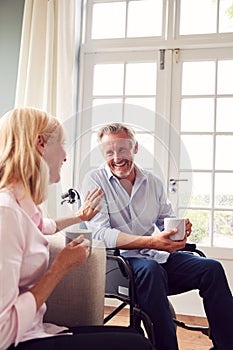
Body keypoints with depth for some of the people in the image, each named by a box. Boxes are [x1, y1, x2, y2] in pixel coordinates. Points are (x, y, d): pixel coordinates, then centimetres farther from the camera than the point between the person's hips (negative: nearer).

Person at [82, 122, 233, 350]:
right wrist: (152, 242, -26)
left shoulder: (152, 182, 12)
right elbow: (100, 233, -15)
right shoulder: (94, 181, -3)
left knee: (211, 268, -15)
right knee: (150, 269, -37)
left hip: (158, 257, 5)